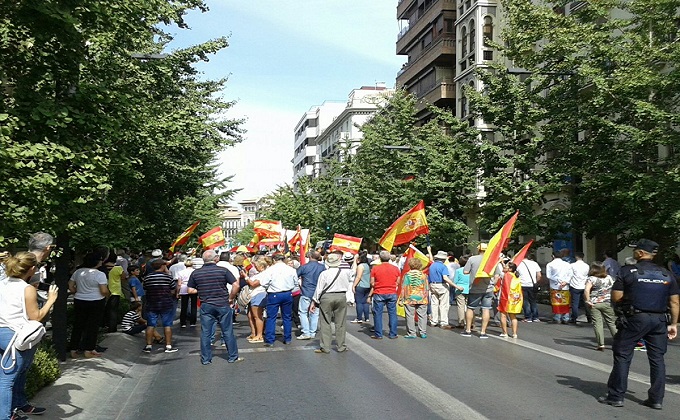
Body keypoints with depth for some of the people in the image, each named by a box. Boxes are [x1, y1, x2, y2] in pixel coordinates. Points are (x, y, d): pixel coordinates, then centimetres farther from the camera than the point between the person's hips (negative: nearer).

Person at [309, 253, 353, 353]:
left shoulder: (324, 273, -8)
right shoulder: (345, 272, -1)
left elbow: (319, 289, -5)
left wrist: (314, 302, 2)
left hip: (326, 297, -2)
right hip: (341, 297, 2)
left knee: (325, 323, 4)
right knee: (340, 323, 10)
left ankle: (325, 347, 6)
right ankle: (341, 346, 16)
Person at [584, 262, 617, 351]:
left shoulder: (591, 278, -6)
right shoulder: (609, 278, 8)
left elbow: (587, 290, -20)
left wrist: (588, 301, -14)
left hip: (595, 304, -3)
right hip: (608, 303, 3)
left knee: (597, 323, 0)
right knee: (612, 322, 11)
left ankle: (601, 344, -3)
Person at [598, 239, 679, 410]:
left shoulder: (627, 271, -6)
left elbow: (616, 298, -7)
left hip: (634, 319, -4)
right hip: (659, 320, 4)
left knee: (622, 357, 4)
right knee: (657, 359, 11)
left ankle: (616, 396, 8)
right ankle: (657, 399, 15)